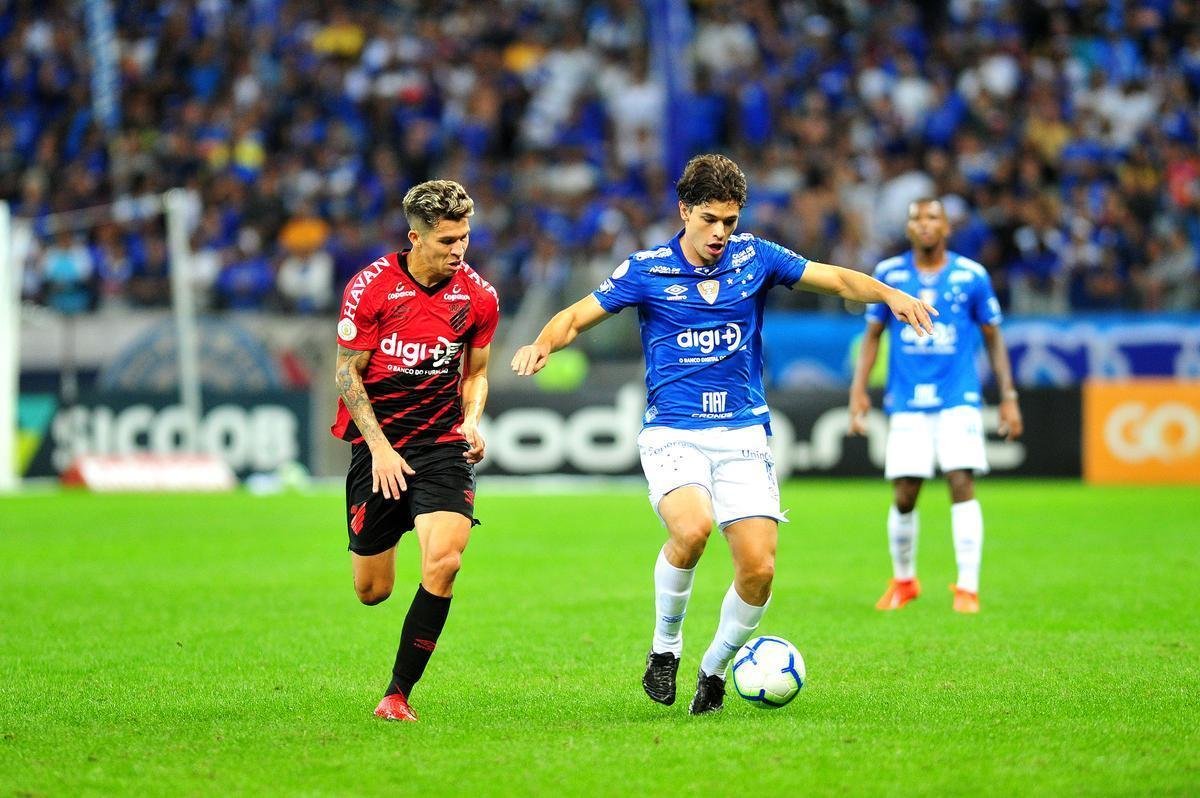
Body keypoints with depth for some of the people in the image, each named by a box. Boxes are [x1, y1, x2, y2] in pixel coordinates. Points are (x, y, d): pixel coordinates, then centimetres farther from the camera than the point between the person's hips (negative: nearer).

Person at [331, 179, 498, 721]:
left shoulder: (478, 297, -1)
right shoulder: (370, 287, -10)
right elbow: (347, 372, -4)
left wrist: (471, 421, -5)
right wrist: (380, 447, -12)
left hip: (443, 444, 1)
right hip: (378, 443, -1)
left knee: (444, 560, -23)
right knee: (371, 591, 5)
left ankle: (399, 692, -11)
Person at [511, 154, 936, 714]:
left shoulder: (754, 258, 5)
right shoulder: (647, 271, -1)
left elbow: (838, 279, 7)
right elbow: (576, 317, 2)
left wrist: (890, 295, -12)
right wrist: (543, 344, -19)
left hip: (742, 436, 3)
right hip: (672, 433, -3)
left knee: (759, 567, -10)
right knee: (691, 528, -31)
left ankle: (715, 668, 16)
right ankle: (665, 646, -6)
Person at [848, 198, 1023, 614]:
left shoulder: (971, 276, 1)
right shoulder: (889, 274, 4)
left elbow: (993, 337, 9)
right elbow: (873, 334, 12)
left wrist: (1008, 396, 5)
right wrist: (859, 389, 3)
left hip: (958, 399, -1)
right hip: (907, 403, 1)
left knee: (961, 483, -15)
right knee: (903, 496, -1)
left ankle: (968, 587, -10)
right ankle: (903, 581, 21)